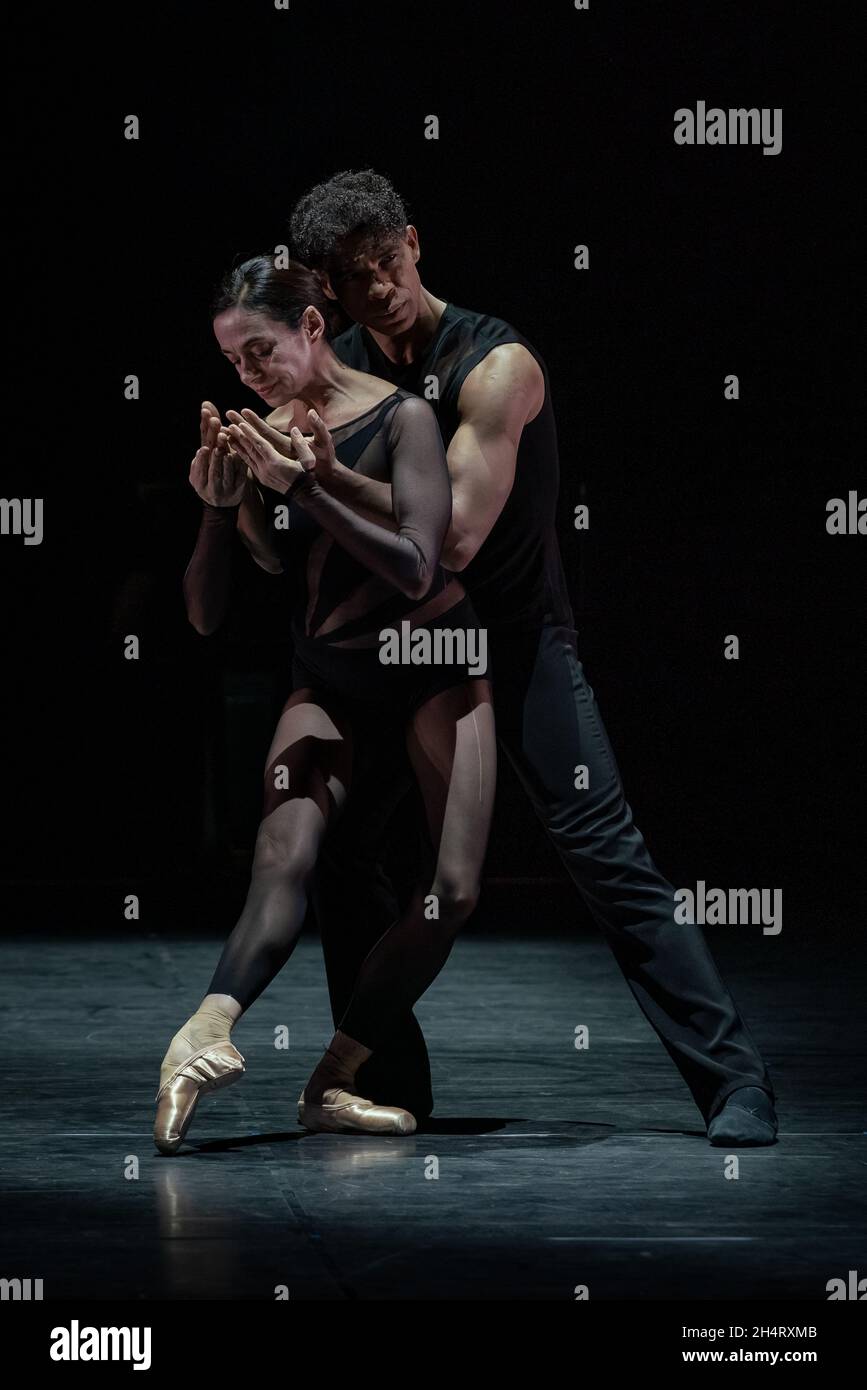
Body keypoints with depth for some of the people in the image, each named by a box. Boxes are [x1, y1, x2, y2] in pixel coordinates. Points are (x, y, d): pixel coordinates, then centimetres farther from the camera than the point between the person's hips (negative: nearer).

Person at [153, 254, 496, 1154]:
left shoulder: (400, 418, -11)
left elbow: (416, 569, -23)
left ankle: (331, 1082, -4)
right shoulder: (258, 445, -1)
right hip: (327, 675, 1)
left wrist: (306, 487, -29)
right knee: (285, 851, -24)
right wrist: (217, 507, -18)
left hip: (432, 659, -1)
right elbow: (206, 615, -1)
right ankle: (208, 1034, -47)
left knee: (452, 889, -12)